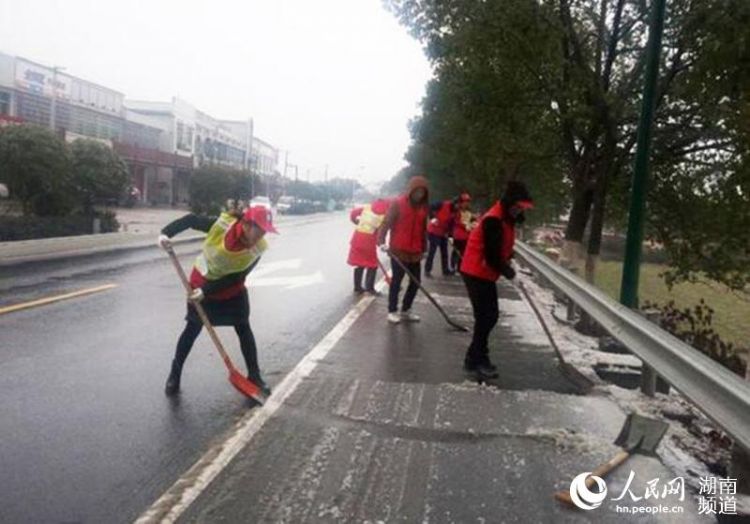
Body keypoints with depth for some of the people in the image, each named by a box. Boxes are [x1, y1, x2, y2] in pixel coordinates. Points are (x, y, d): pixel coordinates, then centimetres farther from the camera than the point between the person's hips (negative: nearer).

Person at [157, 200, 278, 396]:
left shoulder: (258, 248, -24)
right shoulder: (222, 225, -31)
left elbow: (236, 278, -20)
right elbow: (191, 219, -16)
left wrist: (206, 291, -26)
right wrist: (166, 233, -29)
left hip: (232, 290, 2)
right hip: (202, 282, -2)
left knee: (244, 330, 4)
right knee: (192, 330, 6)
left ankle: (254, 376, 18)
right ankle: (174, 375, 24)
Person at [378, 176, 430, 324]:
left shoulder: (423, 207, 10)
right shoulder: (398, 203, -7)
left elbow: (423, 229, 16)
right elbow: (386, 223, -10)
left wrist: (423, 248, 17)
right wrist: (381, 241, -21)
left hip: (415, 253, 6)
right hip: (398, 251, -6)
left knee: (416, 282, 9)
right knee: (396, 281, 1)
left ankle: (405, 310, 22)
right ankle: (392, 311, 13)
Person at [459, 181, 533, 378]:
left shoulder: (506, 218, 9)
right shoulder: (493, 220, -23)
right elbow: (491, 255, -25)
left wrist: (506, 264, 1)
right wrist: (507, 271, -10)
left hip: (485, 273, 10)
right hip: (476, 273, -10)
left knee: (490, 316, 13)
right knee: (486, 316, -7)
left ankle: (477, 357, 24)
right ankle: (475, 360, 3)